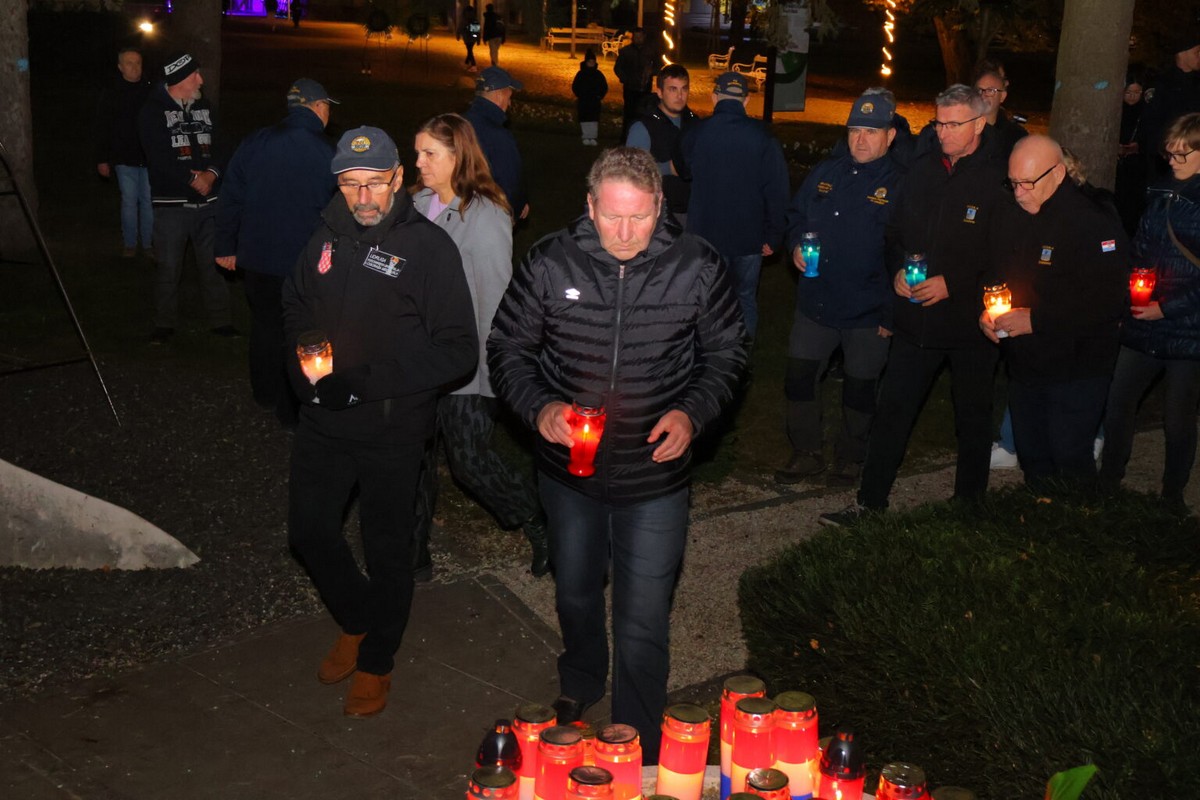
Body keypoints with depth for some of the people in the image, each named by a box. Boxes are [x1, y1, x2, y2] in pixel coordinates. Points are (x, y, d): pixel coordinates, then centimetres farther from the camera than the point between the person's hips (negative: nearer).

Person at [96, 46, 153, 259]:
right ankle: (129, 244, 14)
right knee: (129, 201, 3)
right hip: (124, 158, 0)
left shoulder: (151, 90, 0)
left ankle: (148, 243, 14)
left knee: (148, 201, 4)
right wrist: (102, 159, -1)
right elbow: (102, 128, 2)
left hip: (149, 158, 0)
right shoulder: (111, 93, 0)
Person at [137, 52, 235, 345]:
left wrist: (212, 174, -11)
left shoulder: (205, 107, 12)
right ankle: (164, 324, 15)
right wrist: (192, 180, -14)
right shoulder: (152, 112, -4)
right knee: (169, 267, 2)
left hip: (207, 199, 4)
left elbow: (218, 148, 9)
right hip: (171, 201, -4)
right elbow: (159, 158, -12)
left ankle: (220, 320, 18)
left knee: (213, 263, 7)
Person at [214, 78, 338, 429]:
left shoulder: (255, 143, -3)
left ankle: (266, 394, 37)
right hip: (304, 264, -4)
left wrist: (225, 246, 11)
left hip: (257, 258, 4)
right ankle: (294, 412, 16)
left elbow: (231, 197, 2)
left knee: (265, 324, 21)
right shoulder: (328, 154, -14)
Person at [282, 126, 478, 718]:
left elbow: (458, 351, -19)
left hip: (393, 429, -5)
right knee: (309, 530, 15)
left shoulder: (428, 247, -15)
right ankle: (357, 623, 41)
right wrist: (303, 361, 0)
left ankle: (376, 662, 33)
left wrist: (366, 381, -24)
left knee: (387, 548, 11)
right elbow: (296, 305, 20)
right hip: (324, 421, 5)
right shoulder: (329, 237, 1)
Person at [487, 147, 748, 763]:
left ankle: (639, 754, 26)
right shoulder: (550, 263, -12)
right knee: (575, 592, 26)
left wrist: (692, 413, -17)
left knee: (643, 623, 5)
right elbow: (506, 348, -2)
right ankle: (580, 683, 57)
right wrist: (539, 406, -21)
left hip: (655, 477, -2)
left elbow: (726, 353, 1)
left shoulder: (695, 267, -13)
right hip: (569, 469, 2)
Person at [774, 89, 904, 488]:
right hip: (815, 303, 4)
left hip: (868, 312, -4)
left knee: (859, 388, 11)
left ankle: (850, 459, 31)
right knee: (798, 378, 8)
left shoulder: (900, 185, -10)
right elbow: (796, 214, 20)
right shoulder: (825, 174, 5)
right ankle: (807, 452, 27)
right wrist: (796, 245, -2)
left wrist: (891, 315, -14)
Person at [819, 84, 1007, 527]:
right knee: (892, 408, 5)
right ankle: (870, 500, 15)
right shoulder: (922, 170, 5)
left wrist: (953, 284, -19)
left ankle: (969, 502, 30)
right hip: (916, 319, 4)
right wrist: (897, 271, -2)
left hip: (970, 320, -4)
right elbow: (896, 231, 16)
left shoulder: (1001, 179, -12)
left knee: (972, 415, 13)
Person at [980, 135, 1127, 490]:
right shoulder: (1009, 215, 5)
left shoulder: (1095, 223, -17)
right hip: (1023, 364, 6)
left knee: (1071, 463, -3)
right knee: (1032, 460, 16)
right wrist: (985, 312, -4)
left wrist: (1036, 320, -22)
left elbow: (1109, 302, -23)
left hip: (1076, 370, -6)